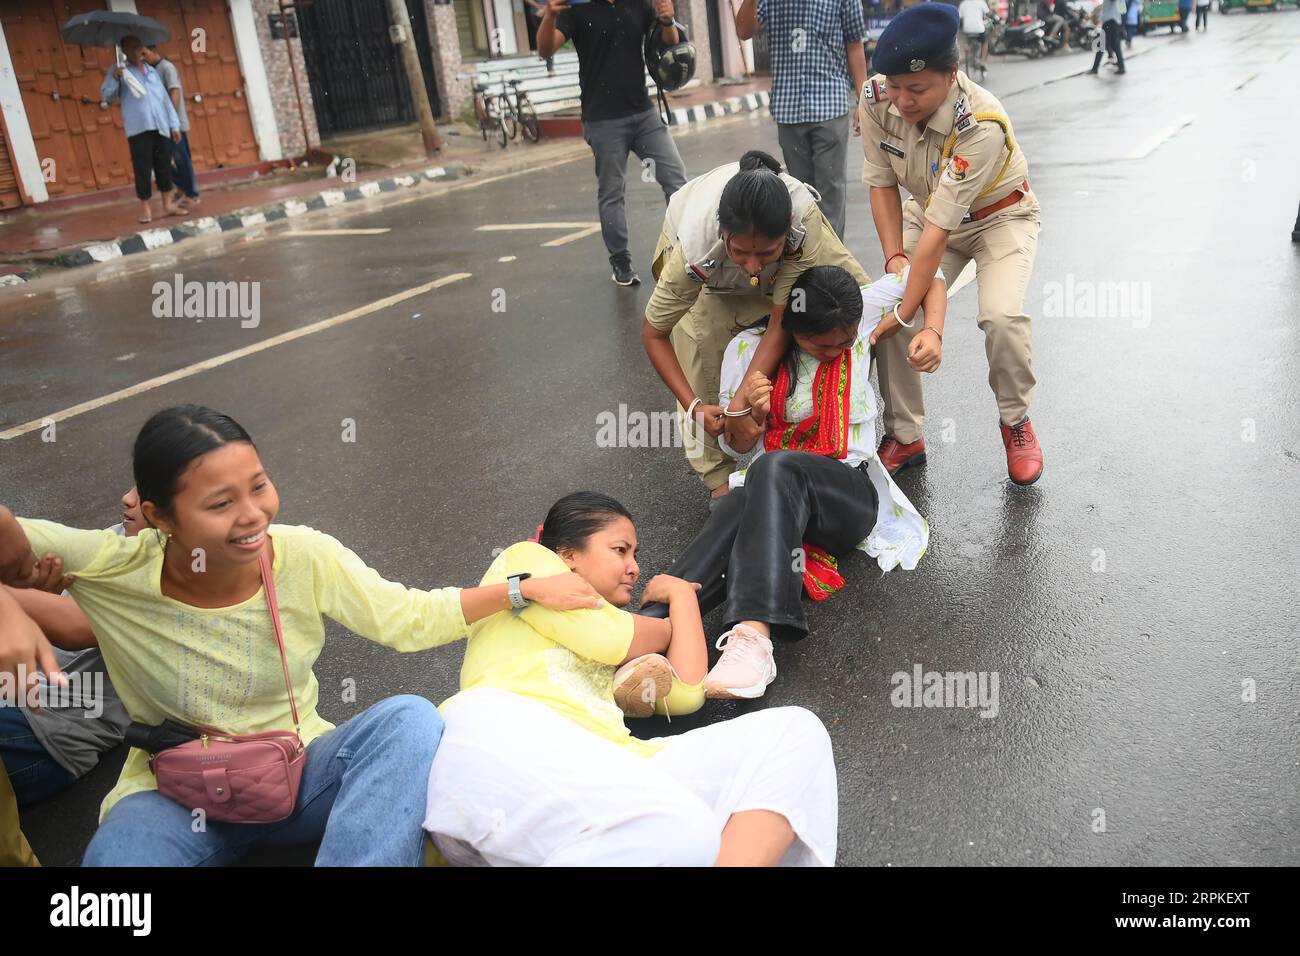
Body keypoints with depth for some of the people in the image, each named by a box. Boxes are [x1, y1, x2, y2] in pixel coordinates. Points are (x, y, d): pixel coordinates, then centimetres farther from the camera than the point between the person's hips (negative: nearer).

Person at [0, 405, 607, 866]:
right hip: (174, 796, -2)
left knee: (408, 719, -26)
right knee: (119, 850, -36)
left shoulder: (306, 557, -15)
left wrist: (526, 590, -10)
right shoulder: (115, 570, -20)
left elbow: (412, 619, -5)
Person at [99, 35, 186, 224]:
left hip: (161, 127, 4)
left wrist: (174, 124, 11)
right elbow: (106, 96, 0)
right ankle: (145, 208, 2)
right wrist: (114, 78, -16)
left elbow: (165, 98, 18)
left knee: (164, 166, 5)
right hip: (138, 128, -4)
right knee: (143, 168, -4)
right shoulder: (119, 71, 6)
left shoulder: (152, 71, 19)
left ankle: (168, 205, 13)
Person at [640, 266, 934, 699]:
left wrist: (933, 333, -4)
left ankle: (752, 636, -57)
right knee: (738, 509, -38)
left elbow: (931, 280, 16)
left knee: (776, 468, -38)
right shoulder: (750, 347, 1)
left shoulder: (862, 311, 1)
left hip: (850, 492, -1)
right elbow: (737, 445, 9)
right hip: (771, 490, 1)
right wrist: (745, 410, -14)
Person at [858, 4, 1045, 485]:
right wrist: (894, 257, -20)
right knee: (886, 307, -15)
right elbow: (882, 185, -9)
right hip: (927, 210, 5)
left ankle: (1015, 422, 1)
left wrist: (905, 312, -37)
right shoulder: (877, 99, -23)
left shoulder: (982, 125, -37)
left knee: (1002, 316, -27)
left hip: (998, 215, -4)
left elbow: (939, 230, -38)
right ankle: (905, 436, 2)